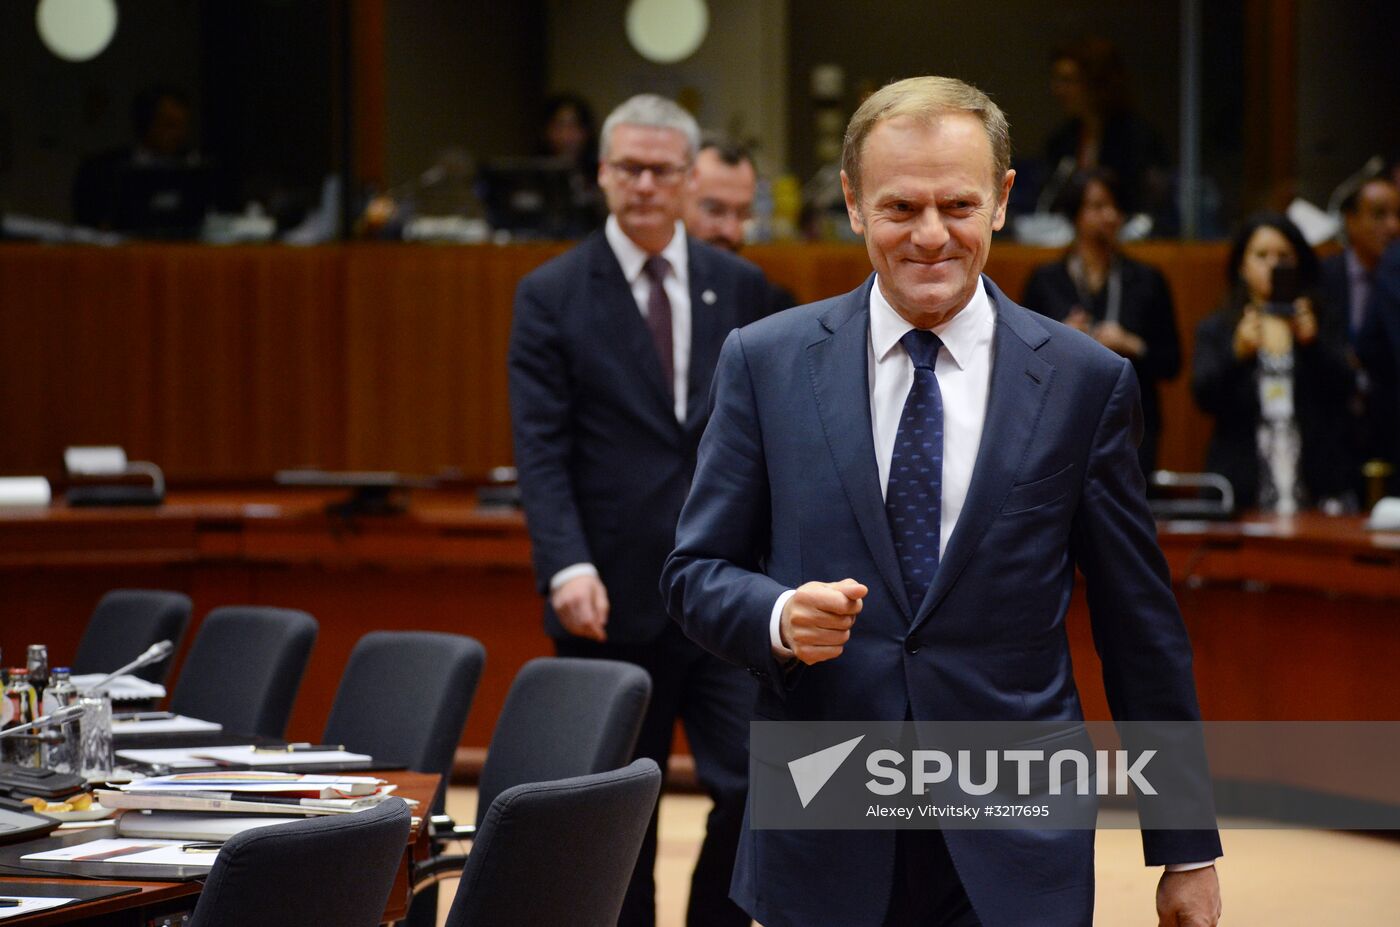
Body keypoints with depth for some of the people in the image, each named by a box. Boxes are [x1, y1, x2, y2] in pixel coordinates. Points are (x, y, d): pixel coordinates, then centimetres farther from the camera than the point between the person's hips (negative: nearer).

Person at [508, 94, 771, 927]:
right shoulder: (552, 295, 0)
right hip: (615, 599, -2)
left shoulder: (739, 287, 8)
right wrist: (567, 566, -20)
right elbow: (541, 448, -7)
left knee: (753, 784, -6)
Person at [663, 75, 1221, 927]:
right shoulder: (765, 362, 3)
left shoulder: (1087, 382, 1)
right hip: (822, 851, 1)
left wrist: (1186, 851, 6)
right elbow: (697, 570, 7)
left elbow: (1143, 629, 5)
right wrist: (779, 616, -16)